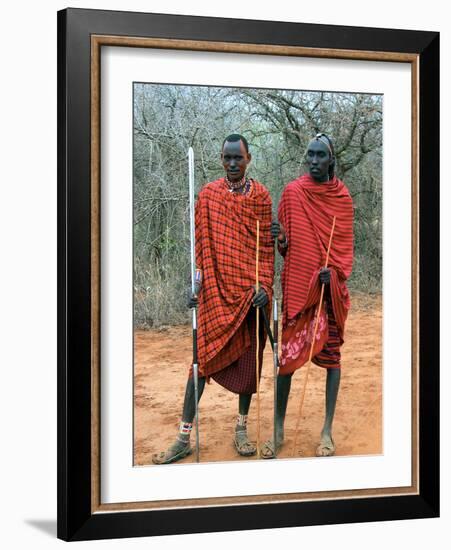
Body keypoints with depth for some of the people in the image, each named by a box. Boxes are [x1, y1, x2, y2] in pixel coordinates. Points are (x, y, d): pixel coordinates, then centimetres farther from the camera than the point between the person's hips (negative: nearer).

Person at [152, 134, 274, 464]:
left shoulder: (260, 195, 3)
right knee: (203, 359, 1)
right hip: (215, 290, 0)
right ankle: (184, 437, 7)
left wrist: (265, 285, -9)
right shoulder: (208, 194, 4)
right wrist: (197, 284, -2)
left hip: (250, 291, 0)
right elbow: (201, 243, 5)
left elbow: (267, 245, 1)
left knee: (248, 359, 8)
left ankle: (242, 428, 24)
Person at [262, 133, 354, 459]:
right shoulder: (292, 192, 2)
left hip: (330, 286, 1)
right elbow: (287, 248, 4)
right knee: (287, 355, 0)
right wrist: (280, 238, -18)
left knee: (331, 353, 4)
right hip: (297, 286, 0)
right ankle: (279, 431, 10)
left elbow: (345, 245, 4)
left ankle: (328, 431, 14)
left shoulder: (342, 196, 4)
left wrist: (334, 271, -14)